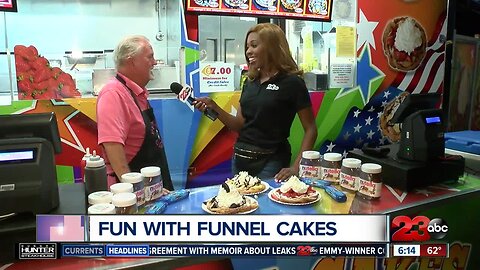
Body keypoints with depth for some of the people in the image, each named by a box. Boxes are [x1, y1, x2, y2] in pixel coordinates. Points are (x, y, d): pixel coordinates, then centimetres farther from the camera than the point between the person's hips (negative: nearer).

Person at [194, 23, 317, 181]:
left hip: (270, 163, -6)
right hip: (240, 160, 6)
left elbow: (310, 130, -9)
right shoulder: (250, 82, 10)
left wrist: (295, 168, -18)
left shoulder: (291, 82, -9)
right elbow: (240, 125, 10)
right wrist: (213, 107, -3)